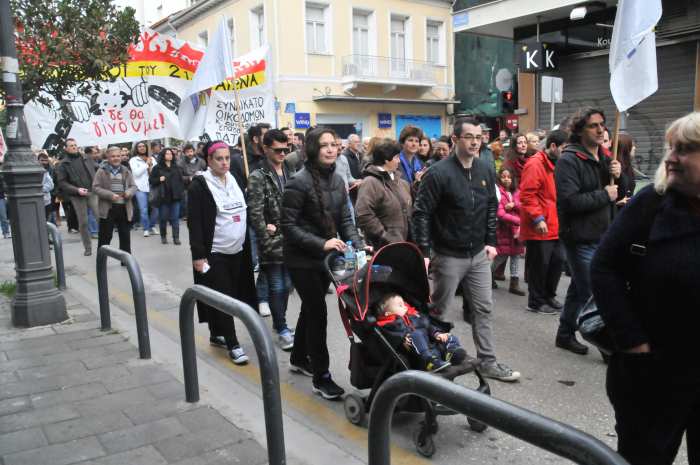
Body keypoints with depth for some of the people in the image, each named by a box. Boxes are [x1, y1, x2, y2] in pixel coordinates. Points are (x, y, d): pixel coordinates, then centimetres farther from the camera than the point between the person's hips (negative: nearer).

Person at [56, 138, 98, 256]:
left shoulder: (85, 159, 12)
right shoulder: (63, 164, 2)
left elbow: (95, 173, 16)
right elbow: (62, 183, -3)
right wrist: (76, 190, -15)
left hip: (92, 192, 2)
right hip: (77, 196, -2)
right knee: (83, 223, 3)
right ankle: (87, 247, 14)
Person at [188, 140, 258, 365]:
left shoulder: (234, 181, 10)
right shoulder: (200, 184, -9)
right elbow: (194, 223, -12)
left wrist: (247, 245, 14)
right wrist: (198, 255, -16)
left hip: (237, 251, 6)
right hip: (214, 253, -6)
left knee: (231, 295, 13)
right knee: (222, 297, -3)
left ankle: (216, 335, 29)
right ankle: (232, 344, 4)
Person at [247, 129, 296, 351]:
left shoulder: (290, 174, 11)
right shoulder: (258, 177, -7)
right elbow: (255, 214, -13)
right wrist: (268, 241, -14)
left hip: (290, 241, 6)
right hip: (272, 243, -5)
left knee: (286, 284, 13)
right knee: (276, 287, 0)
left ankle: (279, 322, 29)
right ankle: (282, 329, 10)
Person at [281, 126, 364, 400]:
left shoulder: (337, 180, 4)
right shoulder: (299, 182, -18)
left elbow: (345, 219, 4)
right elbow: (288, 226, -18)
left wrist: (358, 246, -11)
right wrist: (321, 243, -27)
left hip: (325, 258, 7)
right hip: (302, 259, -7)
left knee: (310, 309, 20)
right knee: (318, 313, -5)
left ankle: (299, 359, 40)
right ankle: (321, 377, 8)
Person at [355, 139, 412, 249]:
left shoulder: (401, 182, 13)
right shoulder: (371, 183, -13)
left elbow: (407, 211, 25)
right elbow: (364, 216, -21)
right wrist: (385, 238, -18)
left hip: (404, 244, 8)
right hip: (383, 248, -7)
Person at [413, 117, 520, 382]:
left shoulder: (485, 171, 4)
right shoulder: (439, 173, -16)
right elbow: (421, 213, -16)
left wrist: (491, 241, 10)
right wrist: (424, 251, -18)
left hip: (479, 255, 6)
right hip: (449, 256, -6)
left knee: (484, 309, 10)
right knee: (438, 311, 8)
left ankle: (488, 362, 22)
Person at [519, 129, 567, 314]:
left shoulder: (556, 164, 15)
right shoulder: (535, 164, -15)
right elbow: (527, 195, -21)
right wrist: (538, 219, -23)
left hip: (555, 226, 9)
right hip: (539, 228, -9)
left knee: (557, 261, 14)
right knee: (539, 265, 1)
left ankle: (548, 296, 30)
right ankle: (536, 302, 16)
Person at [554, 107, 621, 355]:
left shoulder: (603, 158, 14)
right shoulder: (568, 160, -14)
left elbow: (616, 193, 18)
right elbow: (569, 201, -24)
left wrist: (616, 176, -2)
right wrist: (604, 195, -15)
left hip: (600, 235, 9)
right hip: (580, 238, -8)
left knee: (579, 289, 17)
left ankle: (565, 335, 31)